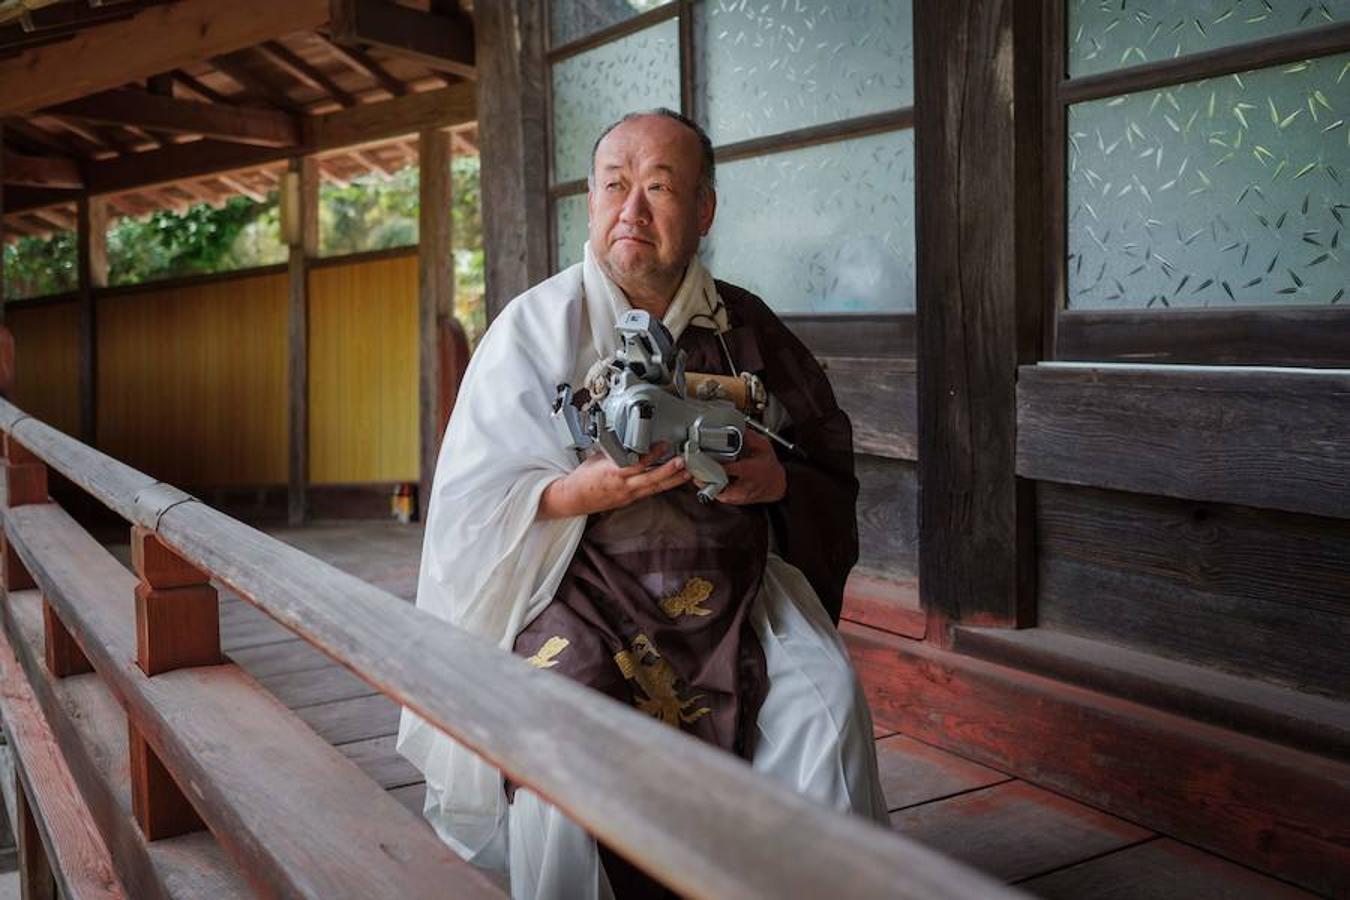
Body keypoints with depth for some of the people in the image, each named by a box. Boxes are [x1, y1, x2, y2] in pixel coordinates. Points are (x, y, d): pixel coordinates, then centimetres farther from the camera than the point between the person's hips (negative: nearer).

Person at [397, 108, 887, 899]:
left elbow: (832, 462, 14)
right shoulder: (537, 325, 0)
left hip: (735, 587, 3)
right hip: (580, 585, -2)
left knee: (826, 697, -21)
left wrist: (779, 479, -10)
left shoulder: (747, 327, 8)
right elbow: (476, 503, -4)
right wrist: (586, 493, -22)